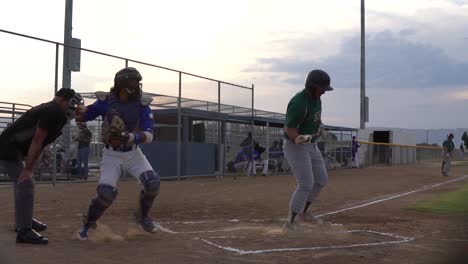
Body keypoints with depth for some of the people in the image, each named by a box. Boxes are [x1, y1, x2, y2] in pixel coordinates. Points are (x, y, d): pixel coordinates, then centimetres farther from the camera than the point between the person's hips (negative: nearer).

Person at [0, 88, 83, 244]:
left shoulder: (51, 111, 13)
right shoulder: (52, 111, -17)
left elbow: (39, 145, 10)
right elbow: (37, 140, -23)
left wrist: (28, 168, 6)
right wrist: (28, 168, -24)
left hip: (13, 150, 11)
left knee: (22, 183, 23)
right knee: (26, 185, -14)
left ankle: (24, 220, 40)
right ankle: (24, 231, -15)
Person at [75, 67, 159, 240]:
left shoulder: (142, 104, -11)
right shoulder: (106, 101, -12)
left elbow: (149, 136, -17)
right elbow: (82, 117, -1)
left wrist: (130, 137, -36)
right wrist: (81, 111, -25)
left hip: (133, 153, 2)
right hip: (112, 154, -2)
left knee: (152, 182, -19)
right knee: (106, 192, -18)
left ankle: (143, 216, 9)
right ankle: (88, 223, 10)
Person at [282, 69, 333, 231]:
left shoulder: (315, 97, 0)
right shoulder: (298, 103, -28)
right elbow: (289, 130, -27)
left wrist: (319, 126, 6)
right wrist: (299, 139, -45)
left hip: (311, 146, 9)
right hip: (295, 147, -9)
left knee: (321, 180, 14)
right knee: (306, 185, -12)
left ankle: (303, 210, 31)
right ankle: (290, 222, 0)